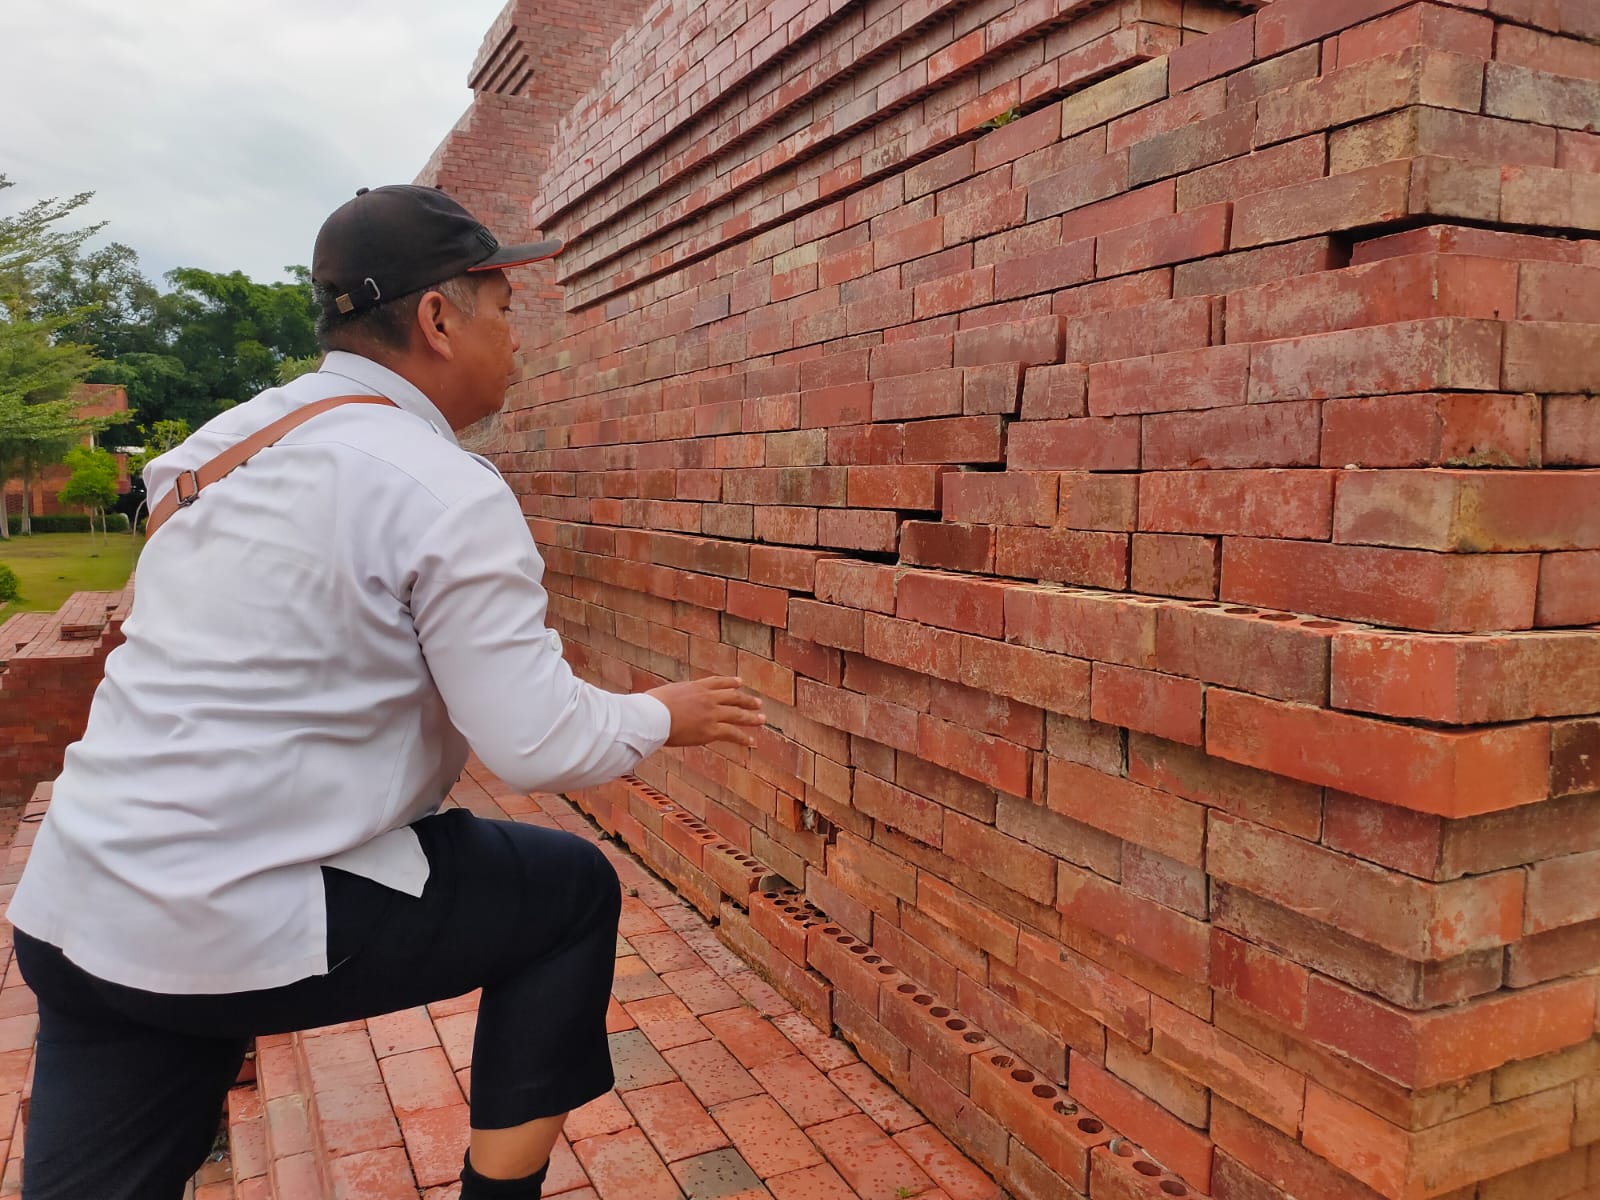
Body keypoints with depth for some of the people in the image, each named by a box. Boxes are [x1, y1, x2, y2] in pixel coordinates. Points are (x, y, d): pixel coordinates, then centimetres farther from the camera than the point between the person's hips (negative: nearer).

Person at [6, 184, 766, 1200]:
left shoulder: (228, 436, 8)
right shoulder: (448, 493, -16)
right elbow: (540, 745, -17)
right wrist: (665, 717, 4)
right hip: (245, 931, -7)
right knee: (575, 890, 10)